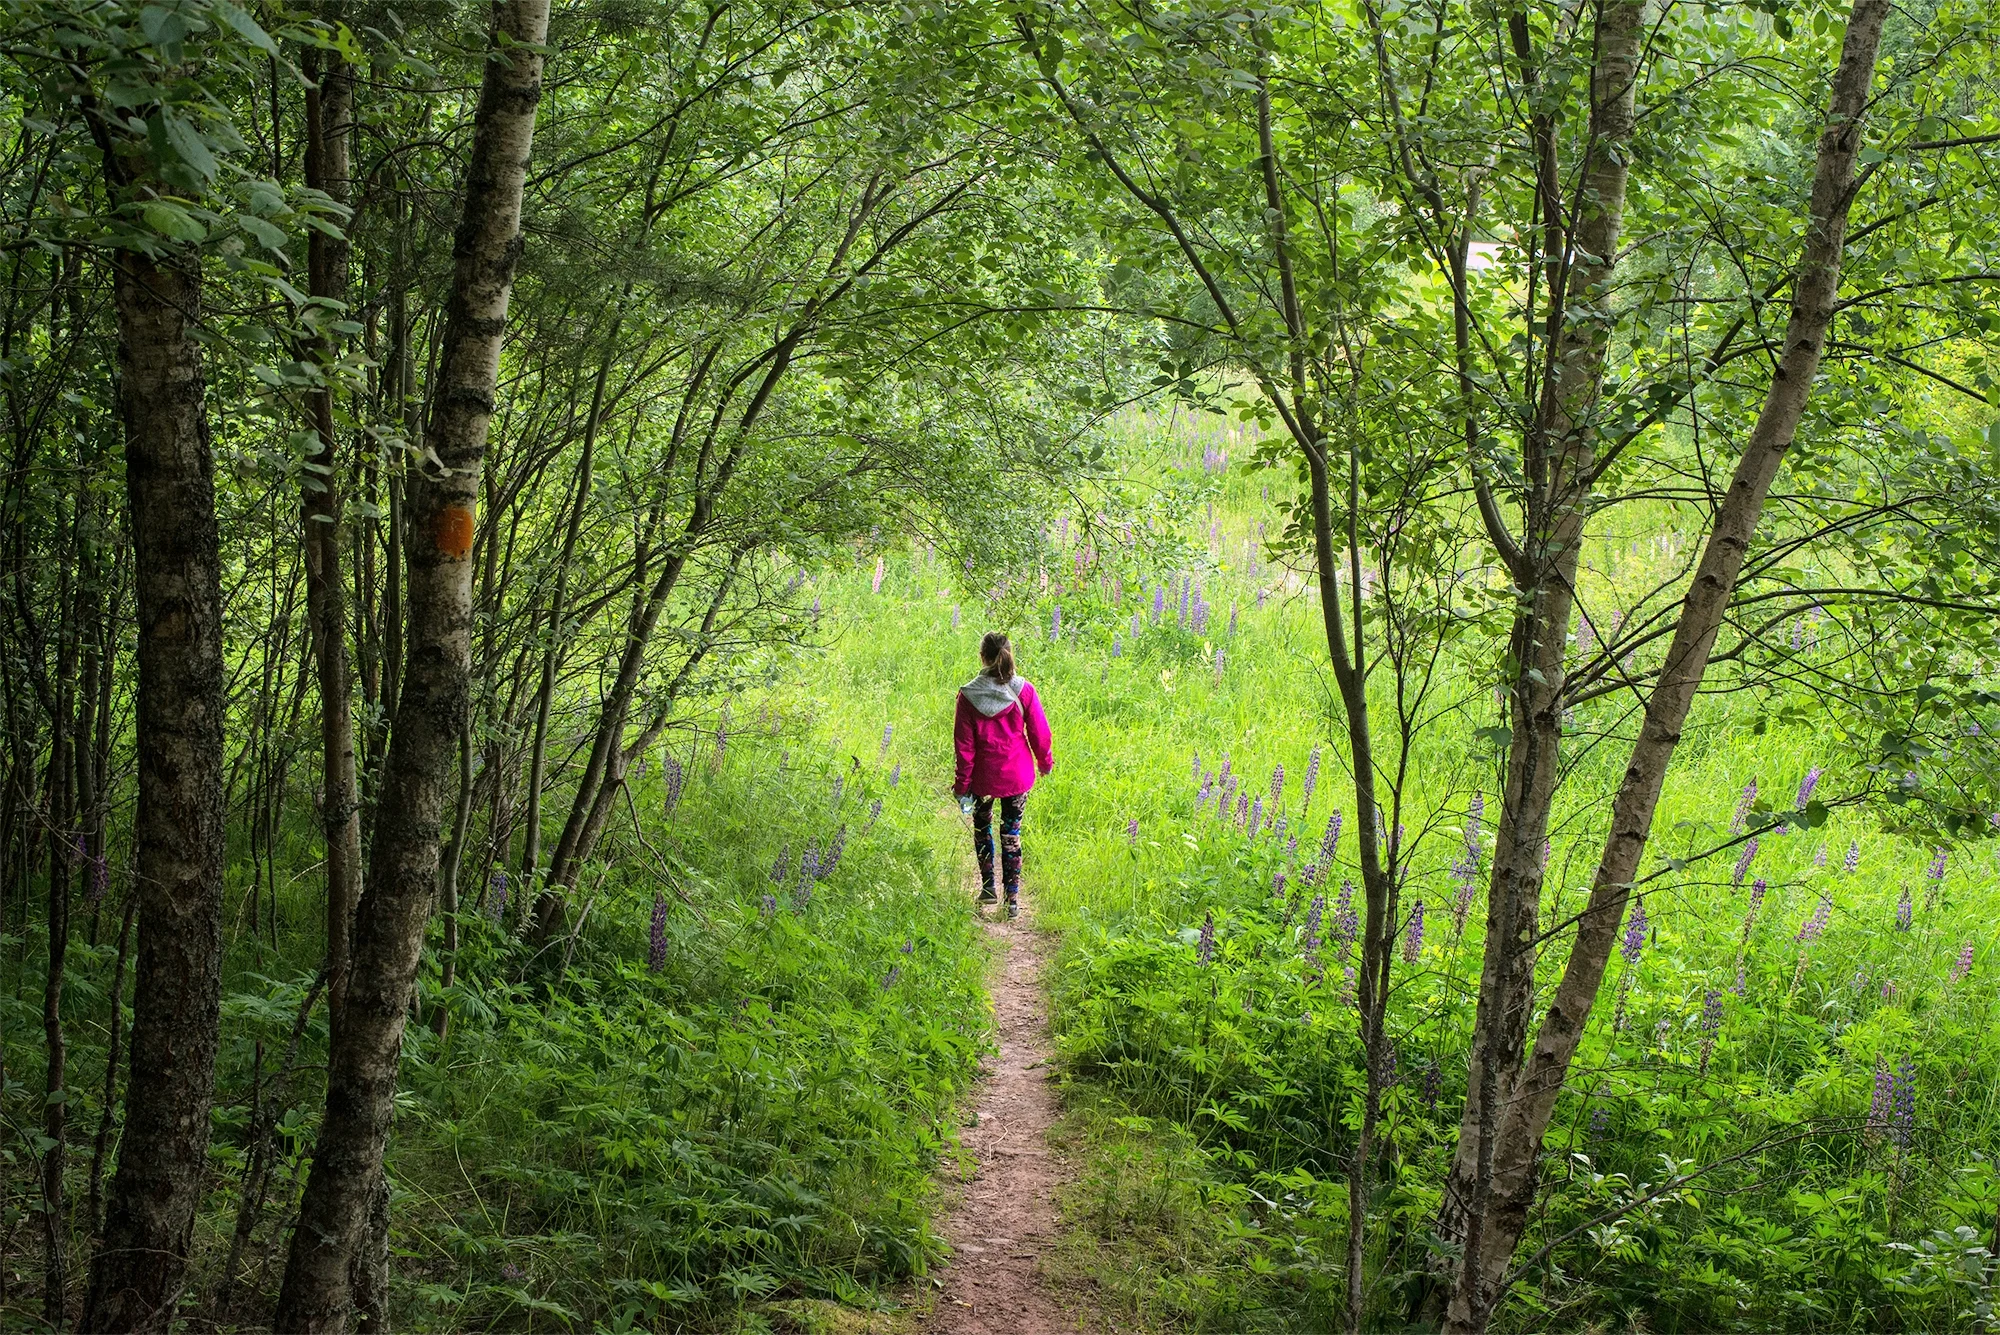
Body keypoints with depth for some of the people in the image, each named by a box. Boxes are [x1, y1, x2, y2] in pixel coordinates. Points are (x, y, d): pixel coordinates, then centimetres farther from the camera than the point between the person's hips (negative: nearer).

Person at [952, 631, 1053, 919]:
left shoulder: (968, 695, -13)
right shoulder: (1024, 691, -10)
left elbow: (964, 743, -8)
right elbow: (1039, 732, -2)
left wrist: (962, 783, 1)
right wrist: (1045, 762, 16)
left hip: (983, 775, -1)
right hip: (1017, 774, 1)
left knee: (981, 827, 21)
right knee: (1011, 832, 10)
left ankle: (988, 887, 26)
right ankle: (1012, 898, 9)